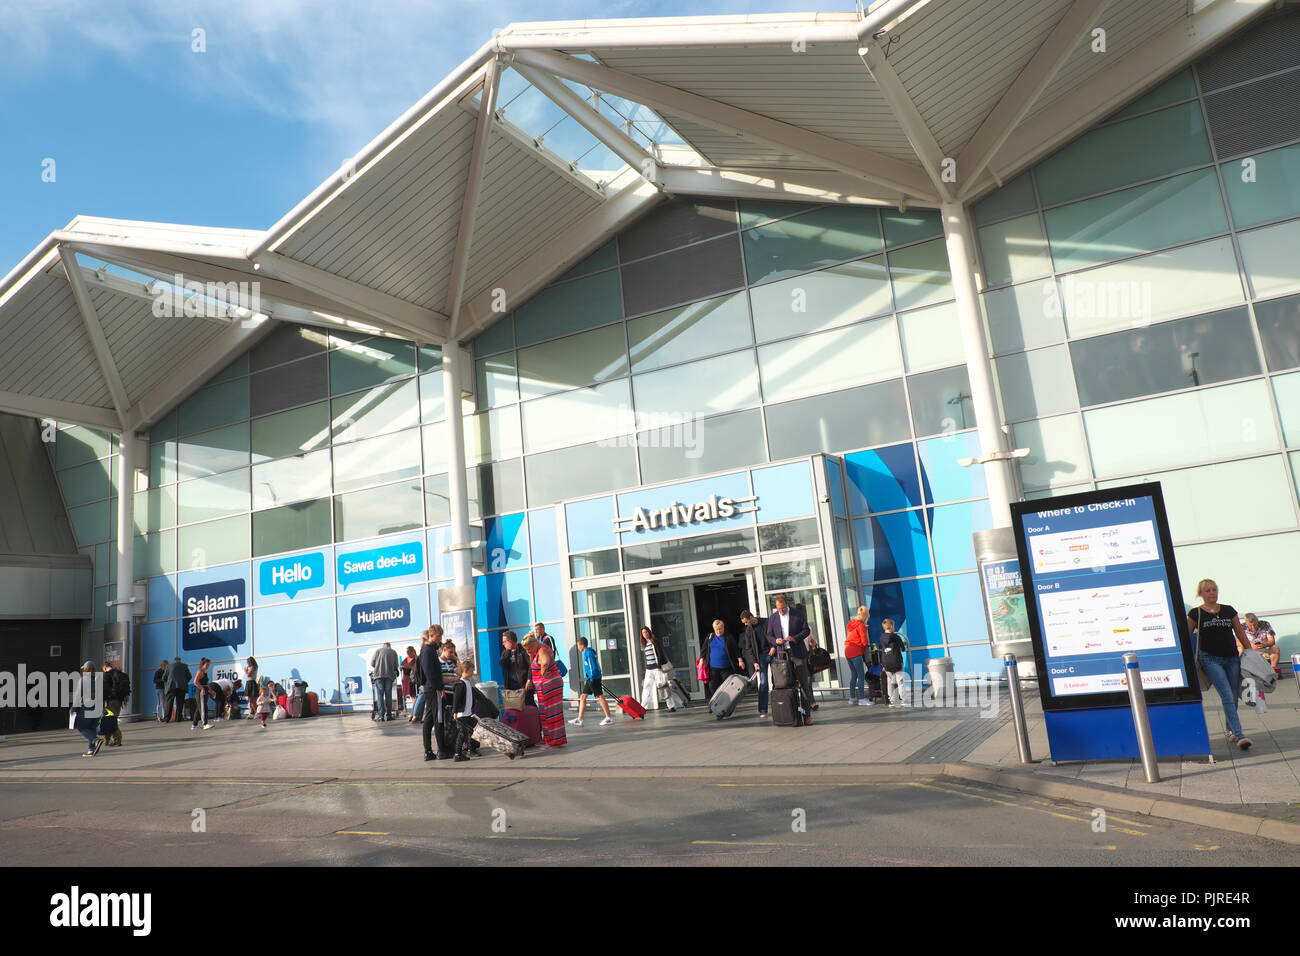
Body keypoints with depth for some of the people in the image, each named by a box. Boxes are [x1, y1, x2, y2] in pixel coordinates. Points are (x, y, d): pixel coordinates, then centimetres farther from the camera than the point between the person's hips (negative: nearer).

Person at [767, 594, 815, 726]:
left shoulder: (797, 614, 2)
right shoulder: (773, 618, 9)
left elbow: (806, 630, 2)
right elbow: (769, 636, 11)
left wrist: (795, 638, -14)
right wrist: (776, 641, -10)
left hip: (798, 653, -2)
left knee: (804, 684, -4)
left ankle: (807, 715, -1)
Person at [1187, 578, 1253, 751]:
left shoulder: (1229, 610, 10)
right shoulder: (1195, 614, 0)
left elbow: (1241, 634, 16)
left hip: (1232, 659, 4)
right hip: (1210, 660, -4)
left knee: (1233, 697, 7)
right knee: (1227, 696, -14)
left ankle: (1230, 731, 26)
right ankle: (1239, 735, -18)